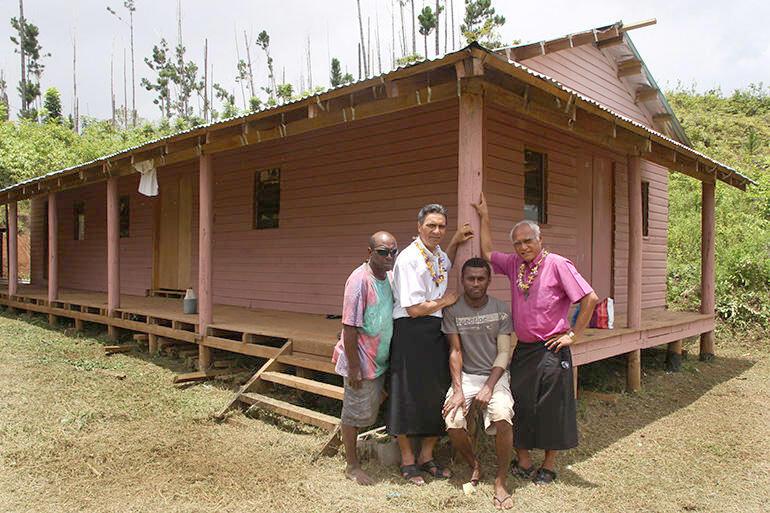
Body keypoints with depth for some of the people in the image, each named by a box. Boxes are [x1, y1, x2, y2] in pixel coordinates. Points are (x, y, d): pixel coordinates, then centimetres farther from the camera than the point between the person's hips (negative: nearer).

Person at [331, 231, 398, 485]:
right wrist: (354, 367, -21)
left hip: (380, 359, 7)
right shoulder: (359, 280, -20)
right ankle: (352, 466, 23)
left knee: (370, 412, 19)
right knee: (356, 412, 7)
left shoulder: (390, 277, 4)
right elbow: (349, 326, -21)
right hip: (360, 359, -7)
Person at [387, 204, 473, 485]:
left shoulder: (438, 253, 10)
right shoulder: (409, 259, -16)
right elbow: (414, 309, -20)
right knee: (409, 395, 4)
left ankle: (426, 456, 29)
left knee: (437, 393, 12)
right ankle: (407, 460, 22)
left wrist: (455, 242, 24)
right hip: (411, 333, -8)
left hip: (438, 332, 8)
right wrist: (445, 301, -5)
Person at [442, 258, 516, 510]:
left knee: (502, 418, -29)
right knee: (453, 423, -23)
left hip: (496, 376, -1)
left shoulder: (501, 309, -1)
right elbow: (455, 351, -3)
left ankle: (501, 481, -6)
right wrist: (458, 390, -13)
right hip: (465, 375, 1)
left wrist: (488, 388, -16)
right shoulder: (452, 310, -1)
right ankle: (474, 466, 10)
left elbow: (504, 353, -4)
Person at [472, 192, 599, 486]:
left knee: (551, 410, 6)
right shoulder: (514, 264, 8)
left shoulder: (557, 265, -10)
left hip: (550, 350, -5)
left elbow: (590, 298, -11)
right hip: (522, 349, 5)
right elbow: (487, 253, 22)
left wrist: (573, 335, -10)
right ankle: (524, 462, 24)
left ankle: (548, 466, 23)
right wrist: (484, 218, 19)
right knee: (519, 405, 8)